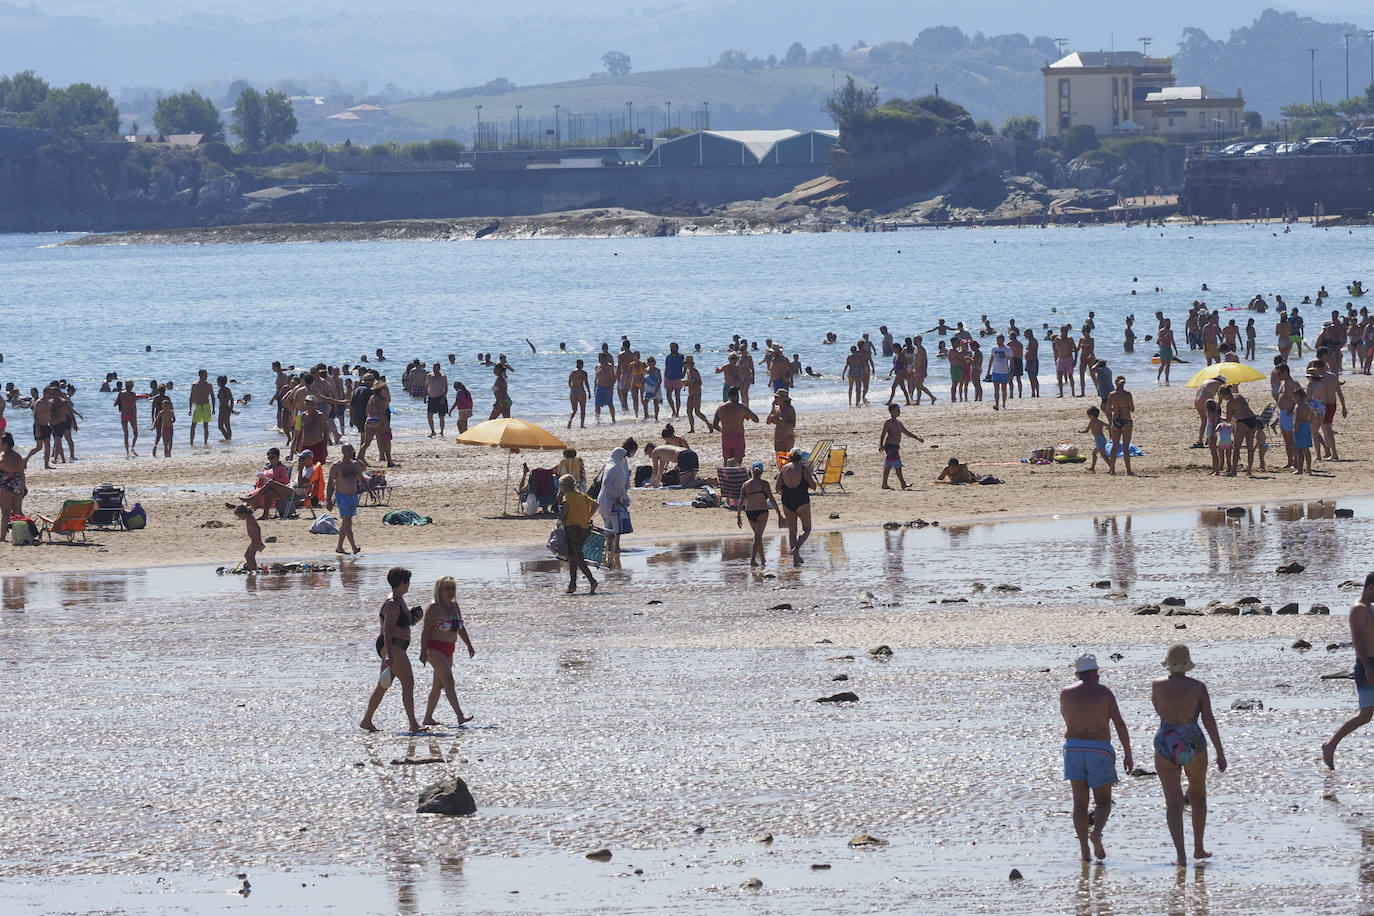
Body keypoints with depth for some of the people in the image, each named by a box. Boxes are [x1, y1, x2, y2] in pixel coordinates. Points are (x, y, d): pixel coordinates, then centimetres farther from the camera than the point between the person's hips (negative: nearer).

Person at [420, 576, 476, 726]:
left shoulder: (454, 606, 13)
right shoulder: (434, 607, -11)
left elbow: (460, 628, 22)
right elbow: (425, 630, -14)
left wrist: (469, 645, 16)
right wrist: (423, 651, -19)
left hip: (448, 649, 9)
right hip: (434, 648, -9)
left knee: (438, 685, 11)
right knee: (448, 681, -18)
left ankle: (428, 718, 20)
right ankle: (460, 716, -27)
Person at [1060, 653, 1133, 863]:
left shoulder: (1066, 693, 2)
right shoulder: (1104, 693, -5)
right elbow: (1120, 725, -7)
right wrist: (1128, 754, -2)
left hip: (1073, 748, 2)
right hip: (1099, 750, -2)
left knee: (1080, 803, 7)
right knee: (1103, 802, 7)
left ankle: (1084, 849, -2)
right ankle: (1097, 833, -22)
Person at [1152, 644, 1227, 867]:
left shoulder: (1158, 686, -2)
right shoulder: (1197, 687, -7)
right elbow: (1209, 720, -8)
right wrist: (1220, 752, -4)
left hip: (1166, 745, 0)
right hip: (1193, 744, 0)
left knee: (1173, 803, 1)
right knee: (1198, 794, 23)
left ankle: (1181, 854, -11)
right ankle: (1199, 848, 28)